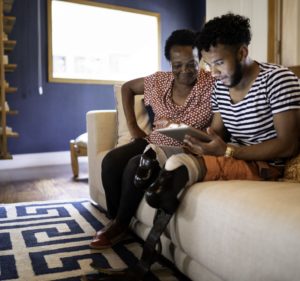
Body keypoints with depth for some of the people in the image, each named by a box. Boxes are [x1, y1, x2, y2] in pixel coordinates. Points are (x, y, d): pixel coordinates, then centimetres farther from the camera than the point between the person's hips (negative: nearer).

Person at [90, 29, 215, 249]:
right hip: (152, 143, 5)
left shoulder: (212, 85, -11)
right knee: (111, 161, -17)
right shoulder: (160, 80, 2)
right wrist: (133, 126, 9)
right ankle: (114, 220, 1)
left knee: (136, 166, -27)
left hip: (182, 151, -5)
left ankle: (121, 226, -3)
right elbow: (127, 87, 16)